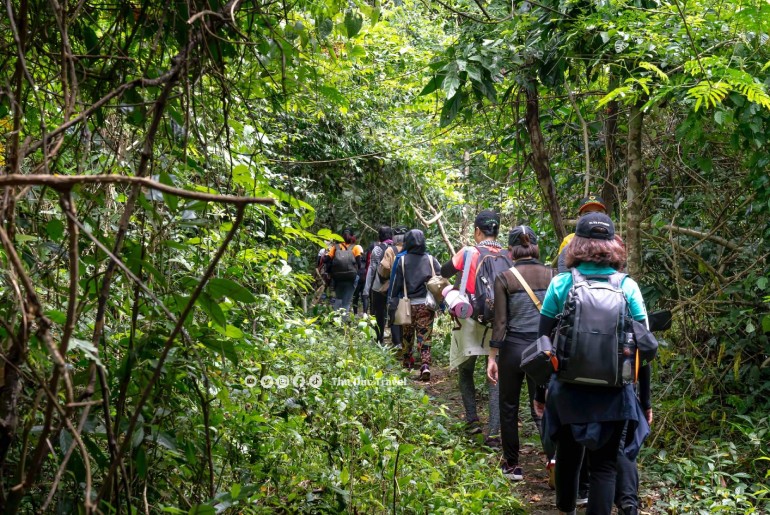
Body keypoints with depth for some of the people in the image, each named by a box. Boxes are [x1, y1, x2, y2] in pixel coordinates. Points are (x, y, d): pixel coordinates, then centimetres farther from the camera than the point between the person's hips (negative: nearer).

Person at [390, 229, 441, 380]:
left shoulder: (402, 260, -5)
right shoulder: (430, 259, -1)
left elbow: (397, 283, -4)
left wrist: (394, 299, 5)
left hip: (408, 304, 0)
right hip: (427, 304, 1)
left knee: (407, 335, 18)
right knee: (425, 337, 1)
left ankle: (407, 363, 31)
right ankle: (425, 366, -15)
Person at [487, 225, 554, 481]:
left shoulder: (504, 278, -6)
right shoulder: (552, 275, 0)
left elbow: (500, 322, -6)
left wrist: (492, 356, 0)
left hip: (513, 347, -2)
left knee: (509, 408, 13)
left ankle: (512, 466, 21)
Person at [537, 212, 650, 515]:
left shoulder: (560, 284, -5)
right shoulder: (628, 287, -5)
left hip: (568, 391, 1)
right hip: (613, 394, -1)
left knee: (568, 456, 22)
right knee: (604, 466, 7)